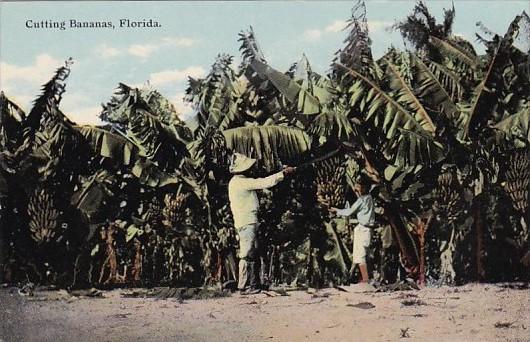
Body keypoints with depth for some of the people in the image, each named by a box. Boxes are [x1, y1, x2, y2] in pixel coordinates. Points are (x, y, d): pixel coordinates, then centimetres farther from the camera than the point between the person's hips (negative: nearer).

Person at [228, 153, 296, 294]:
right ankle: (243, 286, -4)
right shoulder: (241, 182, -16)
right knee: (247, 254, -7)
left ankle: (253, 284, 18)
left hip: (248, 222, 10)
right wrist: (284, 173, -10)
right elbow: (264, 183, -17)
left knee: (253, 254, 13)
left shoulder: (236, 182, 16)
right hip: (247, 223, -10)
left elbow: (260, 183, 19)